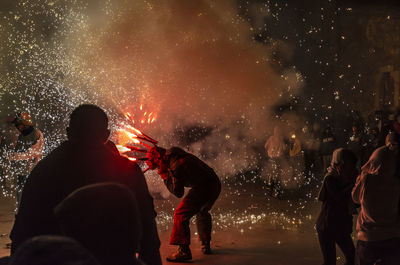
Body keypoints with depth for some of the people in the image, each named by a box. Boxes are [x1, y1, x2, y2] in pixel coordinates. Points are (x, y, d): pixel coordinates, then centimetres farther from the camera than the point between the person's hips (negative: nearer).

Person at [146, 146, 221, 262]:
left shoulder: (176, 165, -17)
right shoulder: (179, 156, 12)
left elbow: (178, 192, -12)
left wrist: (166, 177, -3)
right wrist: (168, 175, 13)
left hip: (204, 186, -10)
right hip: (215, 184, 10)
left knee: (181, 214, -9)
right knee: (202, 212, 31)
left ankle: (184, 251, -13)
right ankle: (205, 245, 37)